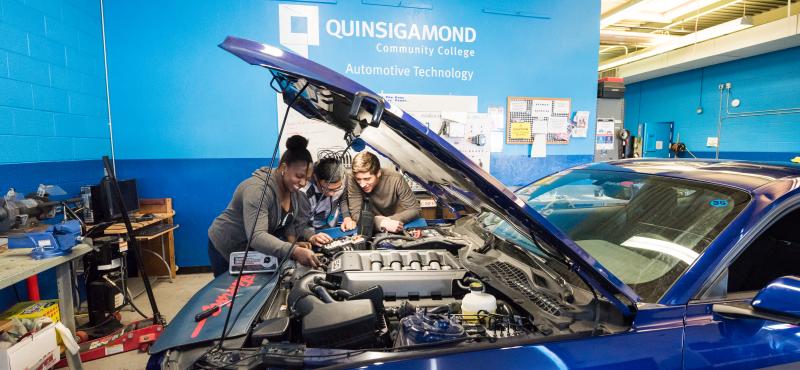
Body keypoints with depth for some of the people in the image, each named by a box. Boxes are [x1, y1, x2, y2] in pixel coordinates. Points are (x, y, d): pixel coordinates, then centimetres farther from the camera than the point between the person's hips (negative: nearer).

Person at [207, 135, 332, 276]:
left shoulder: (293, 190, -8)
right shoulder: (257, 189, -33)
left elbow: (290, 222, -4)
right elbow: (256, 236, -42)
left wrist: (310, 236, -25)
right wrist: (294, 251, -54)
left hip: (254, 251, 7)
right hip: (227, 250, -7)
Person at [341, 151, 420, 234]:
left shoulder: (395, 180, -21)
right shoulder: (353, 183, -19)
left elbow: (414, 209, -16)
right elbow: (356, 214, -20)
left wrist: (390, 220, -30)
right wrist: (381, 222, -36)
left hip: (400, 229, -1)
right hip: (375, 229, 1)